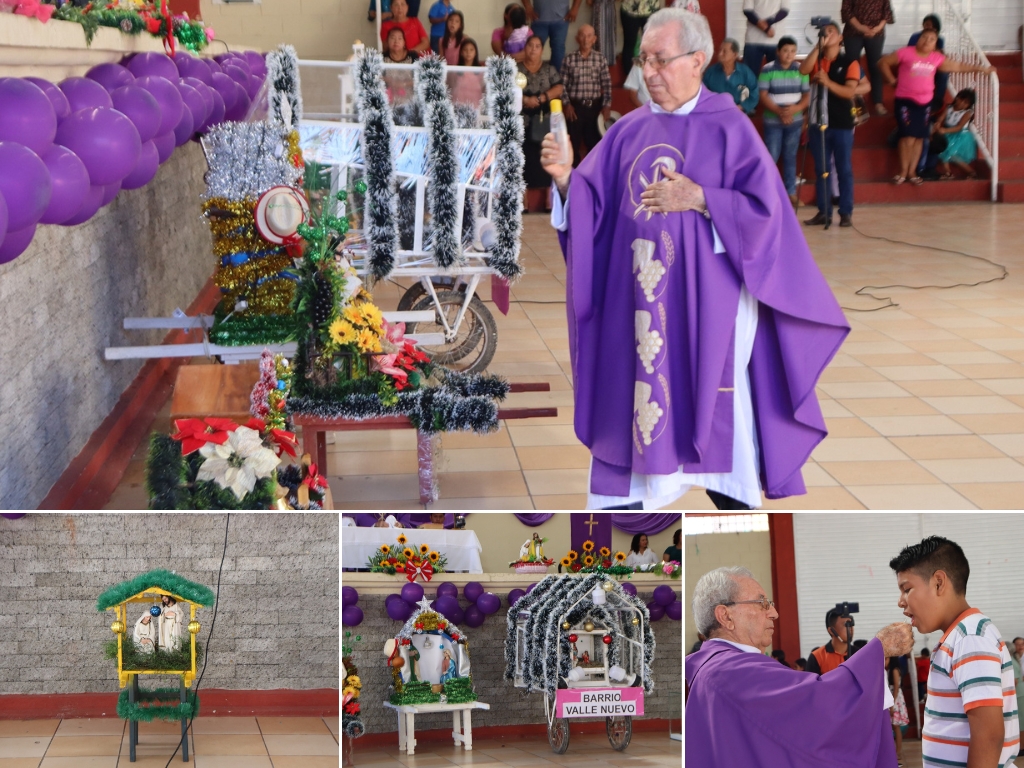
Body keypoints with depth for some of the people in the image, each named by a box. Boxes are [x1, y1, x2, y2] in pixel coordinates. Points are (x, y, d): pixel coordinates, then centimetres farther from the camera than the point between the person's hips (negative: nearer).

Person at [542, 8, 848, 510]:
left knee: (715, 410, 1)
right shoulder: (629, 131, 9)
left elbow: (763, 208, -9)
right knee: (631, 400, 3)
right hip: (636, 298, 4)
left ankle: (737, 503, 15)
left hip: (704, 299, -4)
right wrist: (565, 179, -14)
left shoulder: (729, 128, -3)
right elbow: (594, 204, 4)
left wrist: (699, 199, -16)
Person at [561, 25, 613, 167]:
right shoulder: (569, 59, -1)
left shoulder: (600, 59, 3)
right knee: (574, 142, 3)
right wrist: (567, 104, -6)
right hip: (575, 106, -1)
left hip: (595, 106, 1)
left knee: (595, 141, 8)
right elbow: (563, 84, 0)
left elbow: (607, 84, 4)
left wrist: (607, 105, -2)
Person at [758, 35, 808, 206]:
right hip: (773, 121, -3)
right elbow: (763, 96, -10)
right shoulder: (768, 69, -7)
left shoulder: (801, 70, 2)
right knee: (771, 157, -2)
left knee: (790, 157, 10)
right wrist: (779, 111, -22)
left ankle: (791, 192, 16)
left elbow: (807, 96, 2)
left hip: (795, 121, 3)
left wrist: (795, 108, -18)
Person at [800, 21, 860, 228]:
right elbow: (803, 70, -13)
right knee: (820, 170, 5)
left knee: (844, 170, 0)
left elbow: (850, 91, -12)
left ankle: (846, 213, 4)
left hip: (842, 124, -3)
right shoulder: (816, 60, 10)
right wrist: (819, 46, -16)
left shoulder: (849, 62, -1)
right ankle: (823, 212, 10)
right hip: (818, 122, 4)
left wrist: (827, 82, -24)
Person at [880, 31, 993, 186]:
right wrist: (892, 80, -3)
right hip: (905, 100, -5)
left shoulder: (937, 58, 5)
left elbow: (958, 66, 14)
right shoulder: (906, 53, -7)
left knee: (919, 138, 7)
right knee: (908, 137, -12)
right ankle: (903, 172, 0)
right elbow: (883, 62, 0)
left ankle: (912, 172, 17)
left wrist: (981, 69, 13)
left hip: (924, 103, 5)